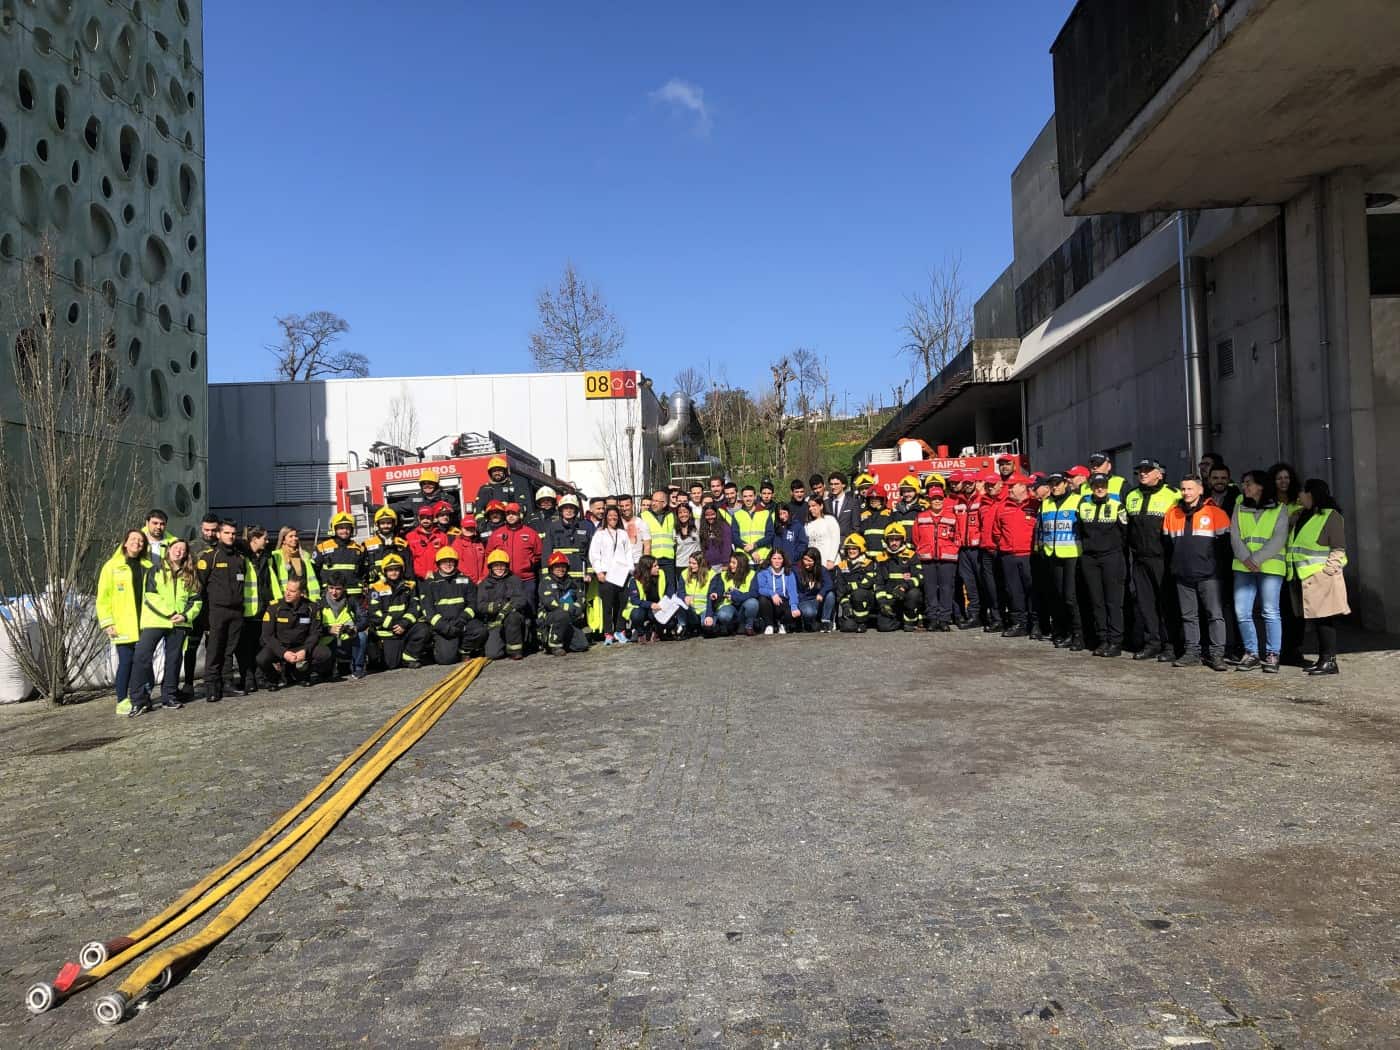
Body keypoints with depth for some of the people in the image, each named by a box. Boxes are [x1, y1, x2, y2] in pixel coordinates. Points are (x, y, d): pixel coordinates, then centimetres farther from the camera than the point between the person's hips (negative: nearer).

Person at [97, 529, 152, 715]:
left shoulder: (148, 567, 12)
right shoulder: (112, 566, 2)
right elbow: (103, 597, -1)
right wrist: (107, 623, -8)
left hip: (143, 625, 3)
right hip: (123, 626, -3)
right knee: (126, 661, -2)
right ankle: (122, 701, 6)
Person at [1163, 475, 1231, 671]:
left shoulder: (1214, 512, -4)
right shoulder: (1173, 513, 9)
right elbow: (1167, 542, 18)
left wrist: (1217, 565, -1)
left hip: (1208, 575, -4)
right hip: (1183, 575, 4)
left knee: (1215, 615, -4)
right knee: (1188, 616, 9)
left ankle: (1216, 654, -1)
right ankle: (1191, 653, 15)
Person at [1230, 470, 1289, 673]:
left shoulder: (1278, 510, 3)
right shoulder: (1240, 508, 13)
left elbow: (1278, 540, -7)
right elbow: (1234, 536, 3)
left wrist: (1256, 559, -16)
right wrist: (1245, 558, -12)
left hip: (1270, 567, -4)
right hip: (1243, 567, 4)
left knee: (1270, 612, -2)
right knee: (1242, 612, 1)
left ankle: (1272, 655, 6)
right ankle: (1251, 653, 12)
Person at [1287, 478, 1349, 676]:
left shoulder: (1331, 515, -5)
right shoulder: (1300, 516, 18)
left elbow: (1338, 549, -10)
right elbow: (1293, 546, 26)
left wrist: (1327, 571, -16)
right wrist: (1291, 572, 17)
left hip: (1321, 578, -8)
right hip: (1302, 578, 8)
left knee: (1324, 618, -7)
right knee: (1316, 618, 11)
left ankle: (1330, 661, -4)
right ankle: (1322, 658, 17)